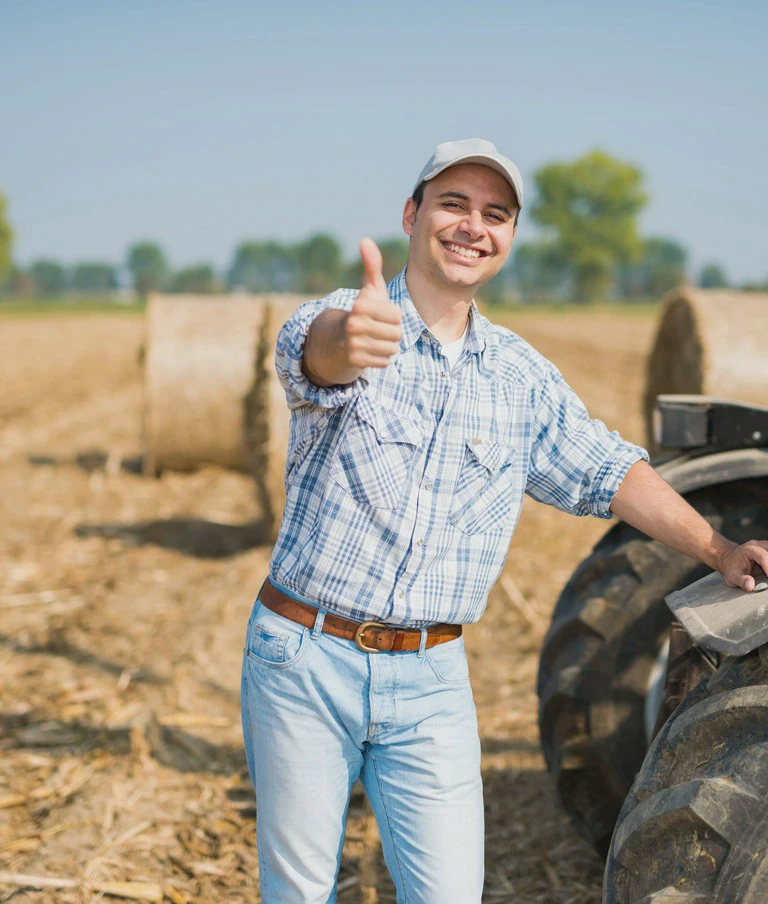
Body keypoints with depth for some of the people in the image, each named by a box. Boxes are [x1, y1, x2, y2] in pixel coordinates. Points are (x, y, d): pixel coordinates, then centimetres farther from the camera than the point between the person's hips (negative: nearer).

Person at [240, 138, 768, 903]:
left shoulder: (524, 377, 8)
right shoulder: (338, 324, -8)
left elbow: (606, 472, 16)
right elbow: (313, 351, -32)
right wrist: (346, 343, -56)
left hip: (429, 678, 3)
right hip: (303, 659, -3)